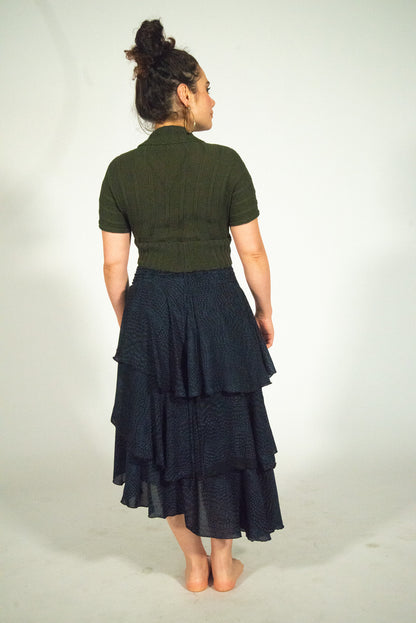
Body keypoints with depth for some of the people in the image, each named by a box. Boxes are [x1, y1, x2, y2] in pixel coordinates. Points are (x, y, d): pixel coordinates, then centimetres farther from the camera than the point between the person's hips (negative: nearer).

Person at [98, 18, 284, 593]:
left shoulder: (121, 170, -3)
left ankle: (193, 564, 30)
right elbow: (252, 252, -7)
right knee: (221, 434, 14)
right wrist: (265, 312, 8)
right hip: (218, 310, -2)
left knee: (165, 435, 17)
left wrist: (130, 325, 13)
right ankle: (222, 565, 30)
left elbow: (114, 266, -1)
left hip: (149, 314, 2)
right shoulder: (225, 162, -10)